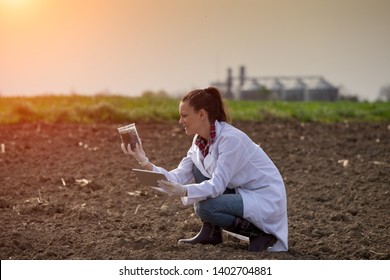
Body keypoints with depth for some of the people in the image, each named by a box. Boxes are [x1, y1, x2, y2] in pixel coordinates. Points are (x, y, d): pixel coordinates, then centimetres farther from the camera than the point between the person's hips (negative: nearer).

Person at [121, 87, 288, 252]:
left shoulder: (231, 139, -24)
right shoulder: (200, 141, 2)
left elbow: (217, 185, -29)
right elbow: (178, 178, -3)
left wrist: (184, 191, -44)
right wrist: (145, 163, -14)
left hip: (265, 201, -9)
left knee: (205, 208, -25)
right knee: (199, 168, 1)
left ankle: (259, 232, -7)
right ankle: (211, 232, 5)